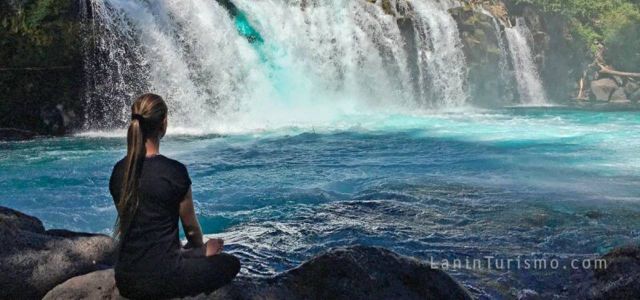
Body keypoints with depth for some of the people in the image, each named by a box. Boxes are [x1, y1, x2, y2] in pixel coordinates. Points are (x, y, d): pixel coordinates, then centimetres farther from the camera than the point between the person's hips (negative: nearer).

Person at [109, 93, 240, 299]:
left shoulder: (119, 171, 1)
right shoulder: (174, 171, -16)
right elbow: (190, 225, -2)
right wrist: (203, 249, 21)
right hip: (161, 277, -7)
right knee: (230, 264, 16)